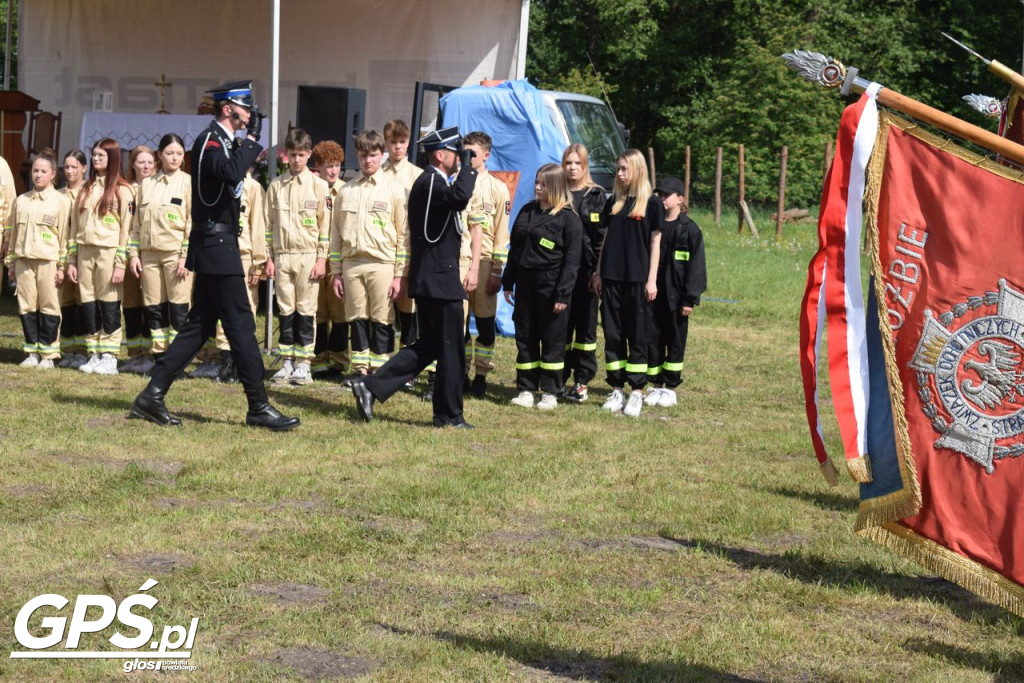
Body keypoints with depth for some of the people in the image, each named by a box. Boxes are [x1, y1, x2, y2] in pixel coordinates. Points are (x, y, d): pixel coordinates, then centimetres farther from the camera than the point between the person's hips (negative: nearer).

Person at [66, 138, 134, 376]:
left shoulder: (122, 190, -2)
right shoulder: (86, 189, 17)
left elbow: (126, 229, -7)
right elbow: (75, 226, 16)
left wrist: (121, 263, -12)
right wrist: (71, 260, 10)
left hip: (108, 252, -6)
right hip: (85, 252, 6)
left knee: (109, 306, -3)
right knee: (88, 306, 5)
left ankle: (109, 357, 1)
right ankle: (93, 355, 11)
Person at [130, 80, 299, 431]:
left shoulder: (222, 141, 18)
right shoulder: (209, 140, -14)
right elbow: (231, 172, -32)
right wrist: (251, 139, -20)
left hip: (216, 248, 10)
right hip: (217, 247, -10)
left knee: (200, 325, 11)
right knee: (241, 325, -6)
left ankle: (152, 396, 11)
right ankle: (259, 407, -1)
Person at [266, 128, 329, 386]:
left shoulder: (318, 186, 1)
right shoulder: (276, 186, 8)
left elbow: (325, 224, 1)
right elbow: (270, 223, 10)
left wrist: (322, 258, -5)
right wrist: (269, 257, 5)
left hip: (308, 256, -2)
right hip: (282, 255, 2)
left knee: (306, 311, 0)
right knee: (285, 311, 5)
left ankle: (303, 363, 4)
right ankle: (287, 362, 11)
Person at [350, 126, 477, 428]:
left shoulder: (429, 182, 18)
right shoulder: (431, 182, -15)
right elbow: (461, 197, -36)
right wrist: (469, 163, -22)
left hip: (429, 278, 11)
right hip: (440, 280, -11)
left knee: (428, 345, 14)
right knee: (451, 349, -1)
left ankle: (371, 387, 8)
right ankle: (449, 415, 9)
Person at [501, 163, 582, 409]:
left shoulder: (568, 218, -7)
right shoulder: (527, 211, 11)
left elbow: (571, 260, -10)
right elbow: (514, 248, 16)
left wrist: (563, 294, -15)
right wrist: (508, 282, 12)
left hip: (550, 286, -6)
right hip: (525, 283, 6)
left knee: (552, 340, 1)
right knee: (525, 337, 8)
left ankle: (550, 393, 8)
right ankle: (526, 389, 14)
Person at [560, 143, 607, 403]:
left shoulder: (596, 195, 3)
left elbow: (602, 235, -1)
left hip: (586, 270, -2)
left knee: (586, 324, 3)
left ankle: (582, 382, 7)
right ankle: (559, 379, 10)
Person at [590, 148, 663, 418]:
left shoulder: (651, 203, -2)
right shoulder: (613, 202, 11)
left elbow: (655, 242, -3)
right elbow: (607, 239, 14)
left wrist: (652, 279, -7)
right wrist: (598, 273, 9)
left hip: (638, 279, -4)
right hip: (611, 277, 4)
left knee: (637, 336, 0)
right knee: (612, 334, 4)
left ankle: (637, 393, 5)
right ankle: (616, 391, 11)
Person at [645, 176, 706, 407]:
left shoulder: (690, 230, -5)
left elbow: (696, 266, -7)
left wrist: (690, 299, -11)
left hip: (676, 297, -4)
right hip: (652, 294, 4)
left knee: (675, 342, 5)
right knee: (652, 339, 6)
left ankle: (670, 388, 13)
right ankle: (656, 386, 16)